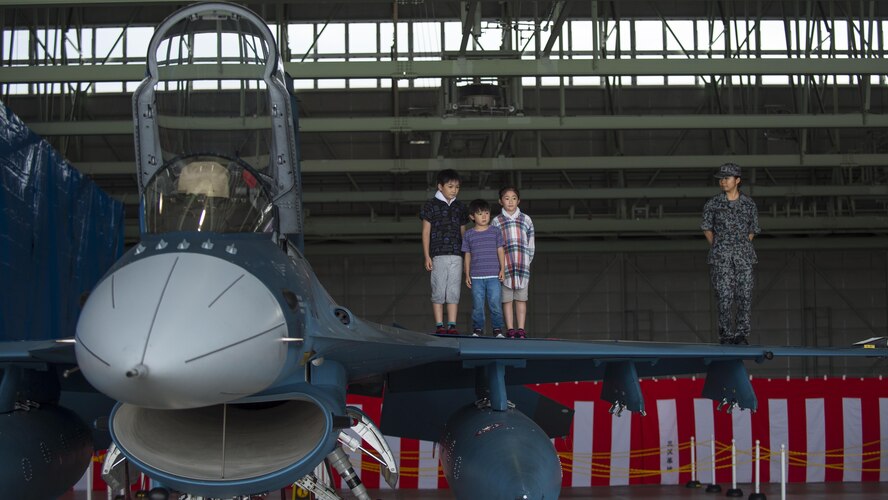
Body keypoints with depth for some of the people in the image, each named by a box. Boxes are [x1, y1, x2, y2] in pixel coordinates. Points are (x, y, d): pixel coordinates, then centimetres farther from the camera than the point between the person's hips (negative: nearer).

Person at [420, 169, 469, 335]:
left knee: (454, 291, 2)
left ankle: (452, 325, 4)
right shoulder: (431, 205, 4)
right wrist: (427, 256, -4)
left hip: (456, 256, 3)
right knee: (438, 290, -3)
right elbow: (426, 232, 3)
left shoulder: (460, 207, 15)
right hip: (438, 255, -3)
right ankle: (439, 325, 0)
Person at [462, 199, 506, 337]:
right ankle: (477, 329, 12)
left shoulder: (496, 232, 7)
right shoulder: (468, 235, 8)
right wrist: (467, 274, 7)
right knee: (477, 305, 2)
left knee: (495, 303, -3)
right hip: (476, 276, 1)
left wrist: (502, 269, 0)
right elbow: (467, 255, 11)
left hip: (493, 275, -1)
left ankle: (497, 329, 6)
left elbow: (500, 251, 8)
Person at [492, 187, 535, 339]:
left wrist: (527, 261, 4)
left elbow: (531, 244, 11)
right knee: (507, 299, 1)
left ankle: (521, 329, 6)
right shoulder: (497, 221, 6)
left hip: (522, 265, 1)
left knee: (521, 298, 3)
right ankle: (510, 329, 6)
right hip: (504, 265, -1)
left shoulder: (526, 220, 9)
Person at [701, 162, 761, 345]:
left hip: (744, 255, 2)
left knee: (745, 295, -2)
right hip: (721, 257, -2)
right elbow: (707, 228, 12)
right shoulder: (713, 203, 3)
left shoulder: (749, 204, 7)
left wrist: (743, 248, 8)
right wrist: (717, 249, 8)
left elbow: (752, 230, 16)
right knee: (724, 296, -6)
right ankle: (725, 335, 4)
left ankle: (741, 334, 8)